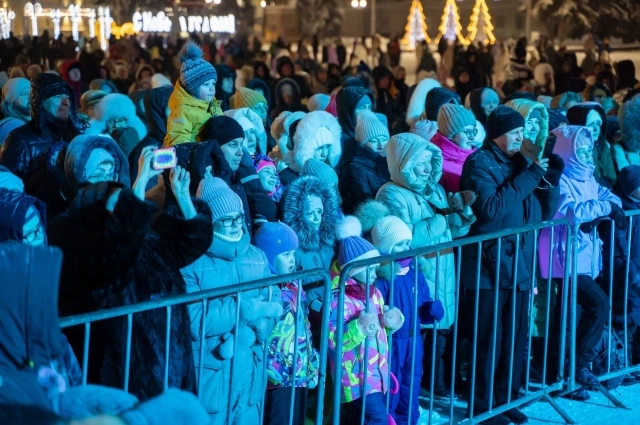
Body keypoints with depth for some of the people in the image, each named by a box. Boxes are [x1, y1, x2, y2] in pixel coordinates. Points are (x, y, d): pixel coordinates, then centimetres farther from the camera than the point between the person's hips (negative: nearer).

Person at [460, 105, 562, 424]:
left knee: (515, 338, 11)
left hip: (519, 266, 7)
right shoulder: (479, 162, -7)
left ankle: (504, 399, 23)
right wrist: (529, 176, -18)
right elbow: (490, 208, -22)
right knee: (488, 340, -2)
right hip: (489, 266, -7)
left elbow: (545, 213, 12)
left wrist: (551, 177, -3)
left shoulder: (520, 162, 13)